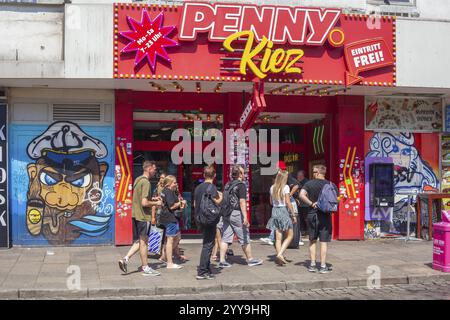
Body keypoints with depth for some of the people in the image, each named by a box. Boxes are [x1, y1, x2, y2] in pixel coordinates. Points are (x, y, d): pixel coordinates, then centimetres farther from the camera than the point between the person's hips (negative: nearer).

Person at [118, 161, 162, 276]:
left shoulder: (137, 180, 12)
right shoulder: (146, 182, -18)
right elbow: (144, 203, -23)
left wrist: (152, 199, 15)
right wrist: (156, 203, -8)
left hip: (135, 215, 9)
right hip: (143, 216, -9)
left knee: (139, 241, 17)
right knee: (144, 241, 1)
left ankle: (125, 259, 7)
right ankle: (145, 268, 11)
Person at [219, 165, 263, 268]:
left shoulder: (228, 185, 13)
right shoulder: (241, 185, -10)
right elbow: (242, 202, -18)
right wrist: (245, 218, -21)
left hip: (227, 214, 7)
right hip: (236, 214, -7)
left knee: (225, 238, 6)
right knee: (244, 238, 4)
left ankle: (222, 260, 3)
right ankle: (250, 260, 14)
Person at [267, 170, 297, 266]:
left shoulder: (272, 187, 8)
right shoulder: (285, 187, -9)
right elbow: (288, 202, -12)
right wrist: (293, 215, -7)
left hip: (275, 211, 6)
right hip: (284, 210, -6)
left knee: (278, 237, 7)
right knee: (290, 235, 5)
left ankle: (281, 257, 9)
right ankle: (280, 255, -9)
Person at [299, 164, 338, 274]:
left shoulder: (309, 184, -2)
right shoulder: (331, 185, -2)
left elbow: (301, 195, -16)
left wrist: (311, 203, -9)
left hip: (312, 215, 1)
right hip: (325, 216, -1)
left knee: (312, 241, 14)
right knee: (323, 242, 3)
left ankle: (312, 265, 15)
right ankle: (323, 266, 4)